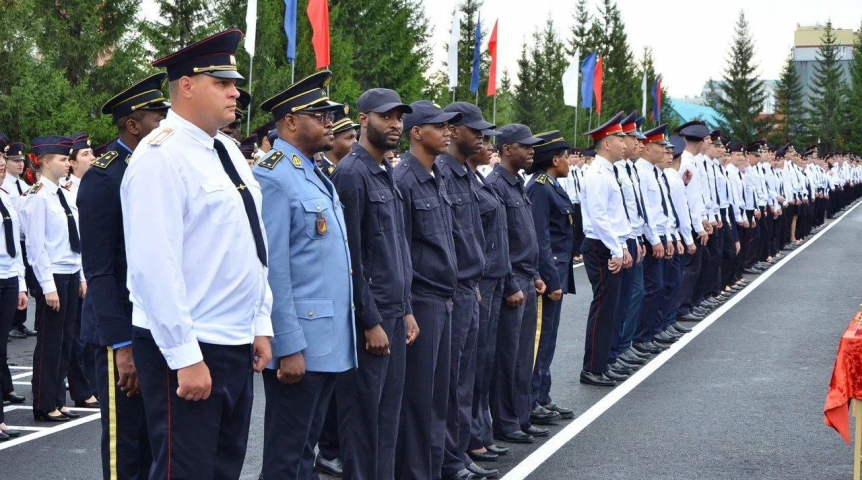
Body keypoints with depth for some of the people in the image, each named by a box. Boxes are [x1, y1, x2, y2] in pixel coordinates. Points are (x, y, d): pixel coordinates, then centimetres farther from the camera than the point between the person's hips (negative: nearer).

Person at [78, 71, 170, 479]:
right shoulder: (103, 178, -12)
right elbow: (98, 270, -16)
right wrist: (122, 345, -20)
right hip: (125, 330, -7)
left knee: (154, 443, 13)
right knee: (125, 445, 1)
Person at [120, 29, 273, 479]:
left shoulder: (228, 151, 13)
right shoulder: (161, 156, -15)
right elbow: (155, 267, -21)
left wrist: (261, 325, 14)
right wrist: (186, 357, -22)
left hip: (238, 344, 9)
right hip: (187, 350, -9)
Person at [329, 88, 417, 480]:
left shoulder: (387, 174, 15)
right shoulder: (351, 174, -12)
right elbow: (350, 256, -16)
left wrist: (406, 310, 15)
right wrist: (371, 322, -16)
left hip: (393, 315, 8)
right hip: (368, 317, -8)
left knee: (388, 415, 12)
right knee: (363, 418, -1)